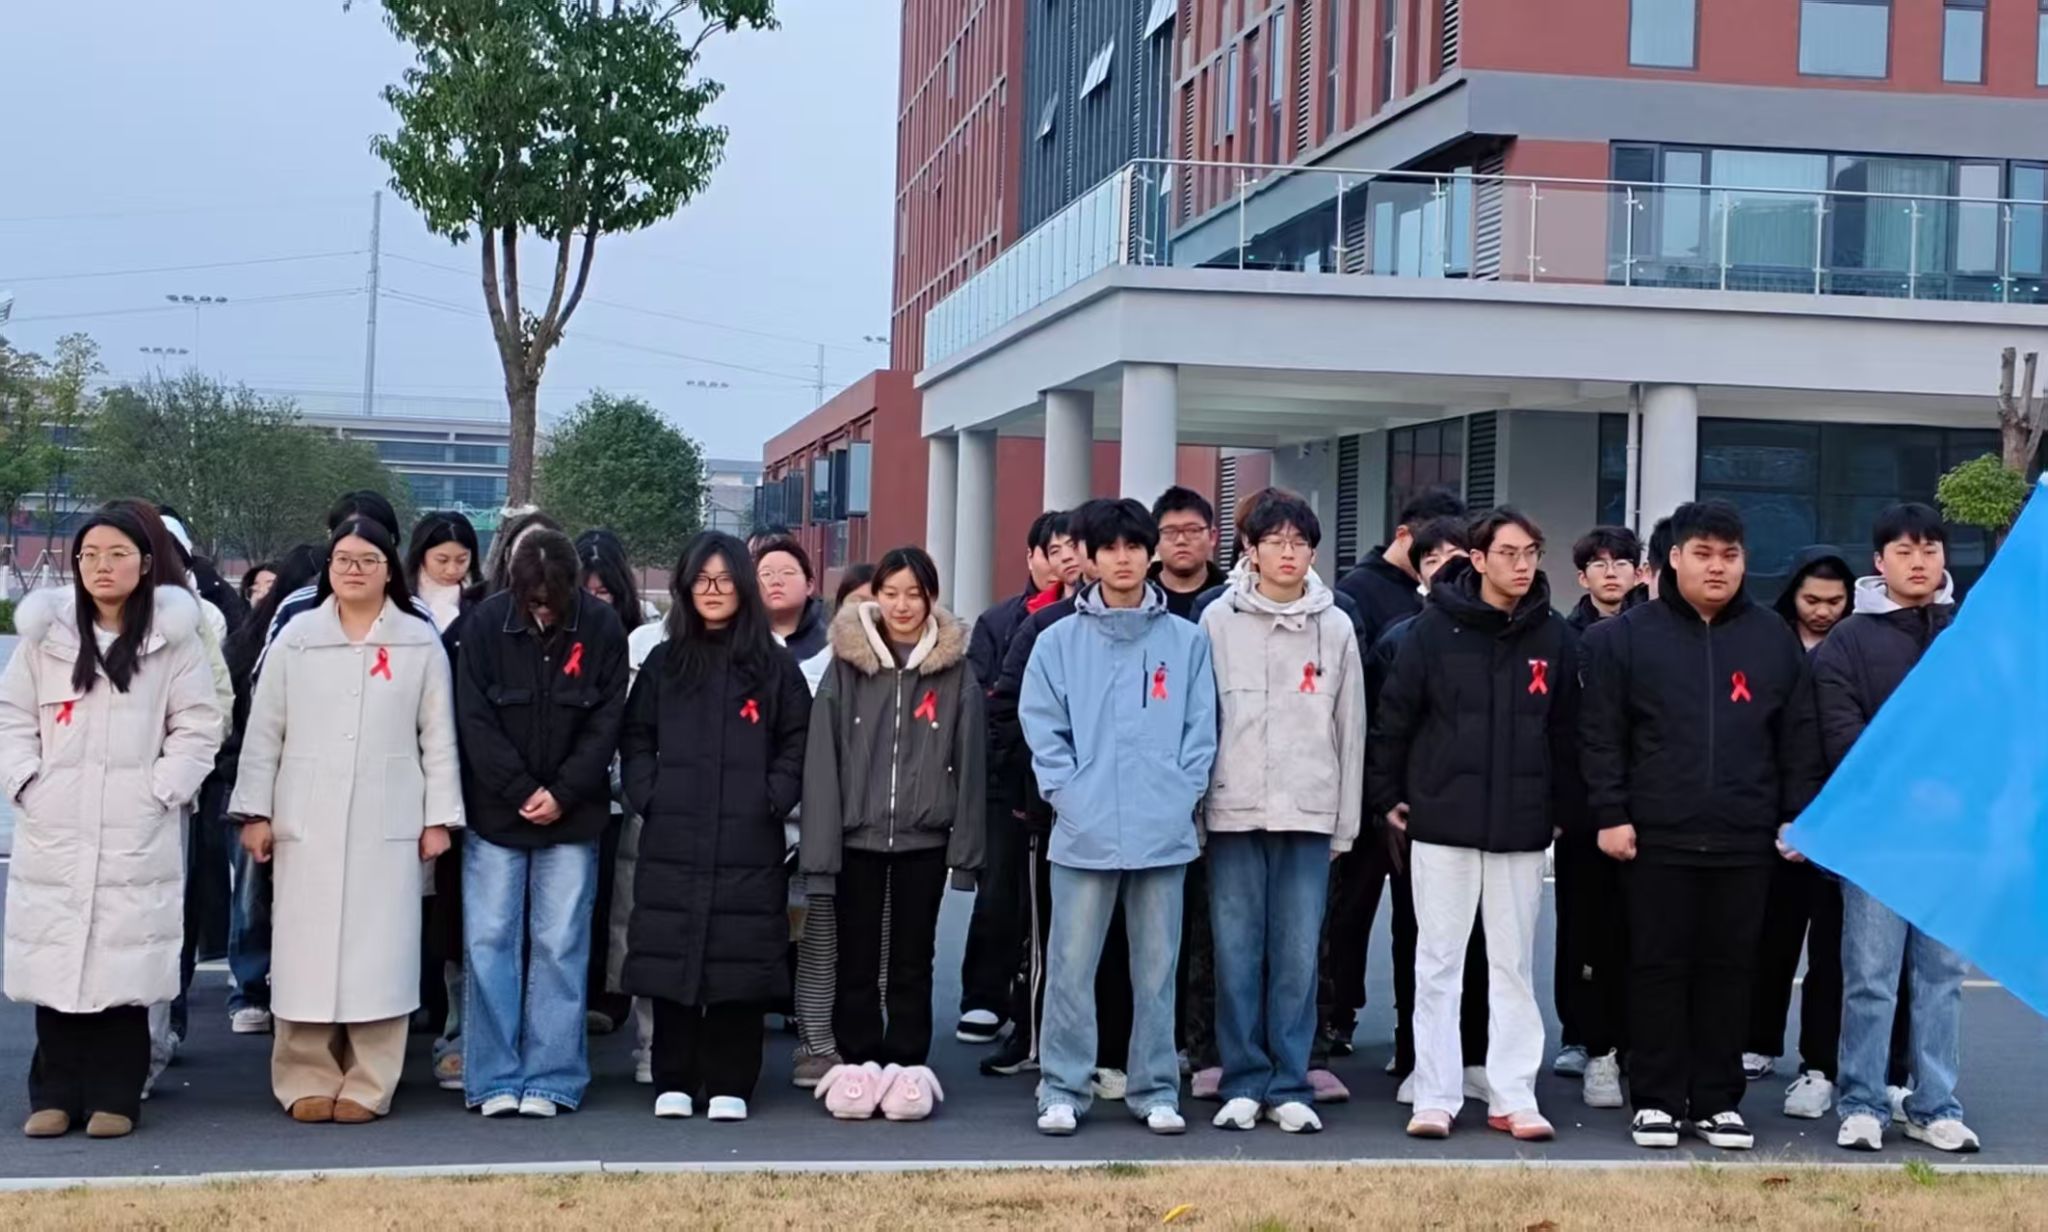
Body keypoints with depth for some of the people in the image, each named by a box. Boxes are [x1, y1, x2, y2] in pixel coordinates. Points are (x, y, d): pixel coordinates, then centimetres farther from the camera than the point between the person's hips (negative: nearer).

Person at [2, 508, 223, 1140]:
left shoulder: (173, 637, 3)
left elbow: (200, 726, 2)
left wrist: (159, 790, -8)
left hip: (137, 834, -2)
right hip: (53, 832, 2)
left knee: (124, 961, -3)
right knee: (53, 959, 3)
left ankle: (115, 1095, 7)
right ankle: (55, 1095, 12)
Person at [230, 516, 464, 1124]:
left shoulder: (420, 642, 5)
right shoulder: (296, 637, 8)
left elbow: (438, 736, 5)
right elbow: (264, 731, 7)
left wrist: (439, 817, 1)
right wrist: (255, 811, 2)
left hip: (388, 823, -1)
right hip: (307, 820, 1)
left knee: (378, 951, -1)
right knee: (307, 950, 1)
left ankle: (367, 1085, 5)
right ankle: (308, 1080, 9)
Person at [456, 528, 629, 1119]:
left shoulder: (601, 627, -5)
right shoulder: (487, 622, -6)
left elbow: (606, 722, -3)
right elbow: (474, 719, -5)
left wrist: (562, 794, -10)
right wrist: (520, 791, -11)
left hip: (572, 818, 0)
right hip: (495, 812, 0)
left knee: (560, 947, 2)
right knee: (488, 943, 1)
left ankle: (552, 1080, 9)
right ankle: (494, 1080, 8)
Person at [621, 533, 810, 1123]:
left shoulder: (774, 666, 7)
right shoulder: (663, 663, 12)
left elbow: (798, 742, 7)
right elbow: (635, 738, 14)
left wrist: (774, 799, -4)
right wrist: (647, 795, 0)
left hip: (749, 843, -1)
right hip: (672, 842, 2)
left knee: (740, 961, -1)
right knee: (670, 960, 1)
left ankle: (729, 1084, 7)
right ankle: (674, 1082, 12)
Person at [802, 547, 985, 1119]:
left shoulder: (955, 669, 2)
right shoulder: (846, 664, 0)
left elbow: (968, 760, 2)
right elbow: (821, 757, -2)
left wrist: (965, 846, -2)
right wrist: (820, 845, -7)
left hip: (923, 840, 0)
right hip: (857, 837, 0)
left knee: (913, 963, 8)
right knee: (857, 962, 7)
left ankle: (907, 1067, 16)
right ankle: (859, 1065, 17)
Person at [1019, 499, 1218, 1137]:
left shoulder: (1187, 640, 8)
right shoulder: (1059, 641, 6)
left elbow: (1200, 731, 5)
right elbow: (1042, 728, 2)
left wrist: (1181, 798, -5)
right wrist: (1068, 796, -8)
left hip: (1164, 834, 1)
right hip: (1083, 833, 0)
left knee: (1157, 970, 7)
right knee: (1071, 968, 2)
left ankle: (1156, 1090, 16)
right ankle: (1063, 1090, 10)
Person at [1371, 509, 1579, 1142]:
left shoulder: (1555, 638, 3)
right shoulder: (1435, 629, -3)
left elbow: (1567, 733, 9)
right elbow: (1394, 716, 1)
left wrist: (1561, 808, 10)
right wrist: (1388, 796, 2)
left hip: (1522, 829, 2)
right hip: (1443, 823, -2)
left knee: (1514, 965, 7)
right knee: (1438, 963, 4)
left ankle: (1514, 1096, 14)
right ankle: (1435, 1096, 10)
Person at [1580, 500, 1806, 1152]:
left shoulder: (1774, 638, 9)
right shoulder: (1628, 635, 1)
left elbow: (1794, 739, 11)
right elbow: (1602, 735, -1)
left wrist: (1795, 817, 6)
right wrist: (1610, 815, -7)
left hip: (1745, 842, 2)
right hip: (1657, 837, -2)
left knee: (1730, 970, 8)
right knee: (1658, 968, 3)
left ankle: (1718, 1100, 18)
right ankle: (1656, 1100, 12)